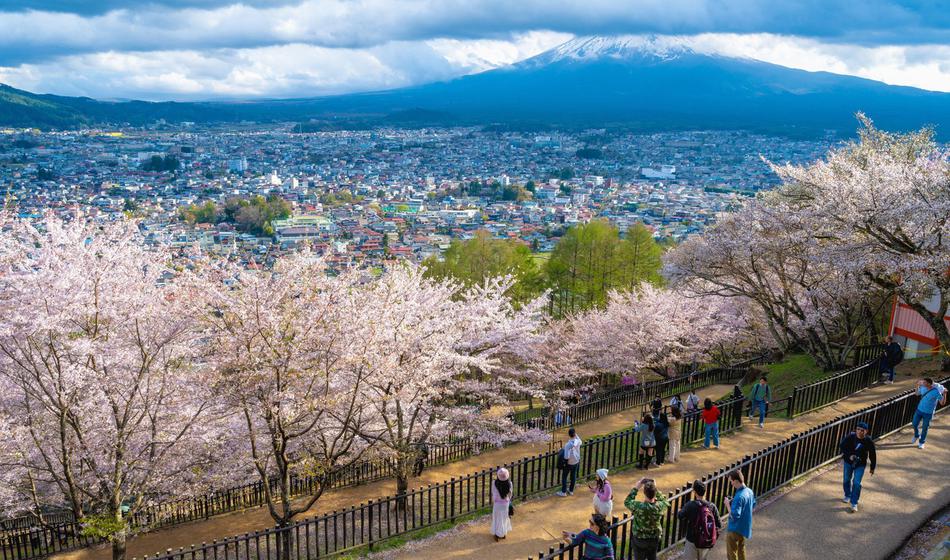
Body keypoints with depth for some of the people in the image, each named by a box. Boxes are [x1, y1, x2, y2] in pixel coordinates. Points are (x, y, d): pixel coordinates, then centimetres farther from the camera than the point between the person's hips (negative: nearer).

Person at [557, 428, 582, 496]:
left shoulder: (567, 445, -30)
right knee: (573, 476, 19)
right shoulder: (578, 442, -16)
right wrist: (576, 435, 1)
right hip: (576, 462, 5)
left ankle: (563, 492, 20)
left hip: (569, 463, -5)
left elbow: (566, 457, -31)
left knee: (564, 477, 12)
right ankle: (571, 490, 33)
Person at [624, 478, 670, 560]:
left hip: (640, 540, -3)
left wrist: (636, 488, -8)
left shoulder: (639, 507, -32)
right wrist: (655, 489, -1)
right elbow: (665, 501, 4)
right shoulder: (660, 506, -23)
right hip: (654, 539, 3)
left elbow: (627, 502, -10)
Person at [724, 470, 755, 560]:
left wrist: (728, 504, -21)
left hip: (735, 529, -8)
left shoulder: (739, 497, -32)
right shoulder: (750, 491, -4)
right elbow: (753, 505, 15)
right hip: (745, 527, 9)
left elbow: (734, 516, -33)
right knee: (741, 549, 26)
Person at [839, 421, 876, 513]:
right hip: (848, 462, 2)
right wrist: (849, 455, -28)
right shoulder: (850, 437, -20)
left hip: (860, 465, -2)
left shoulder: (869, 442, -18)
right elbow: (842, 446, -14)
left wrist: (872, 467, 4)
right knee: (847, 480, 18)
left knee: (856, 483, -9)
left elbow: (872, 455, -5)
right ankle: (847, 496, 45)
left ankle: (854, 503, 3)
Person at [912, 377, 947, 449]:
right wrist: (918, 386, 3)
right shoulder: (923, 388, -7)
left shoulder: (936, 392, -22)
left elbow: (942, 403, -21)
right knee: (915, 424, 13)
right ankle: (917, 436, 43)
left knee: (925, 428, 8)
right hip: (919, 410, 5)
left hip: (928, 413, -4)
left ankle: (921, 442, 28)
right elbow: (917, 393, 15)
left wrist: (944, 394, -33)